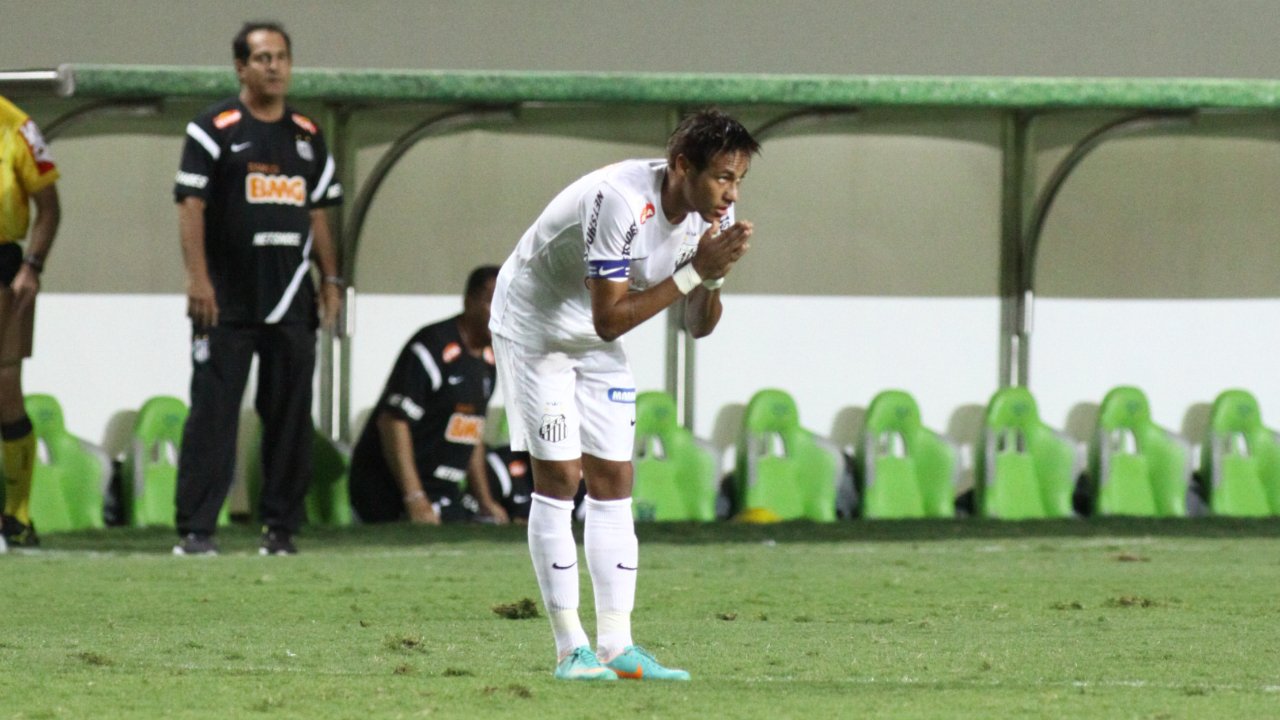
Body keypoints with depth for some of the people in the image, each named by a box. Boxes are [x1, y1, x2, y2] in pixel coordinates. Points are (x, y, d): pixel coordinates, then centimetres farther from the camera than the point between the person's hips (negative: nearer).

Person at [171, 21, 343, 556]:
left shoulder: (308, 136, 15)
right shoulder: (214, 129, -1)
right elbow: (191, 205, -7)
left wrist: (330, 280, 11)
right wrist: (198, 278, -16)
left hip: (291, 302, 5)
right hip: (227, 301, -5)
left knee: (291, 416, 5)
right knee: (212, 412, -7)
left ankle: (281, 527, 11)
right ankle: (195, 528, -7)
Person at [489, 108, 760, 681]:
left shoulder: (712, 214, -11)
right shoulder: (622, 201, -35)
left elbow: (699, 326, -4)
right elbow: (609, 319, -35)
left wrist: (712, 279, -25)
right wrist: (693, 272, -36)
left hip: (598, 350, 7)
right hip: (533, 327, -7)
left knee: (612, 480, 1)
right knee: (559, 477, -10)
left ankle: (616, 646, 0)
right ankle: (571, 649, -8)